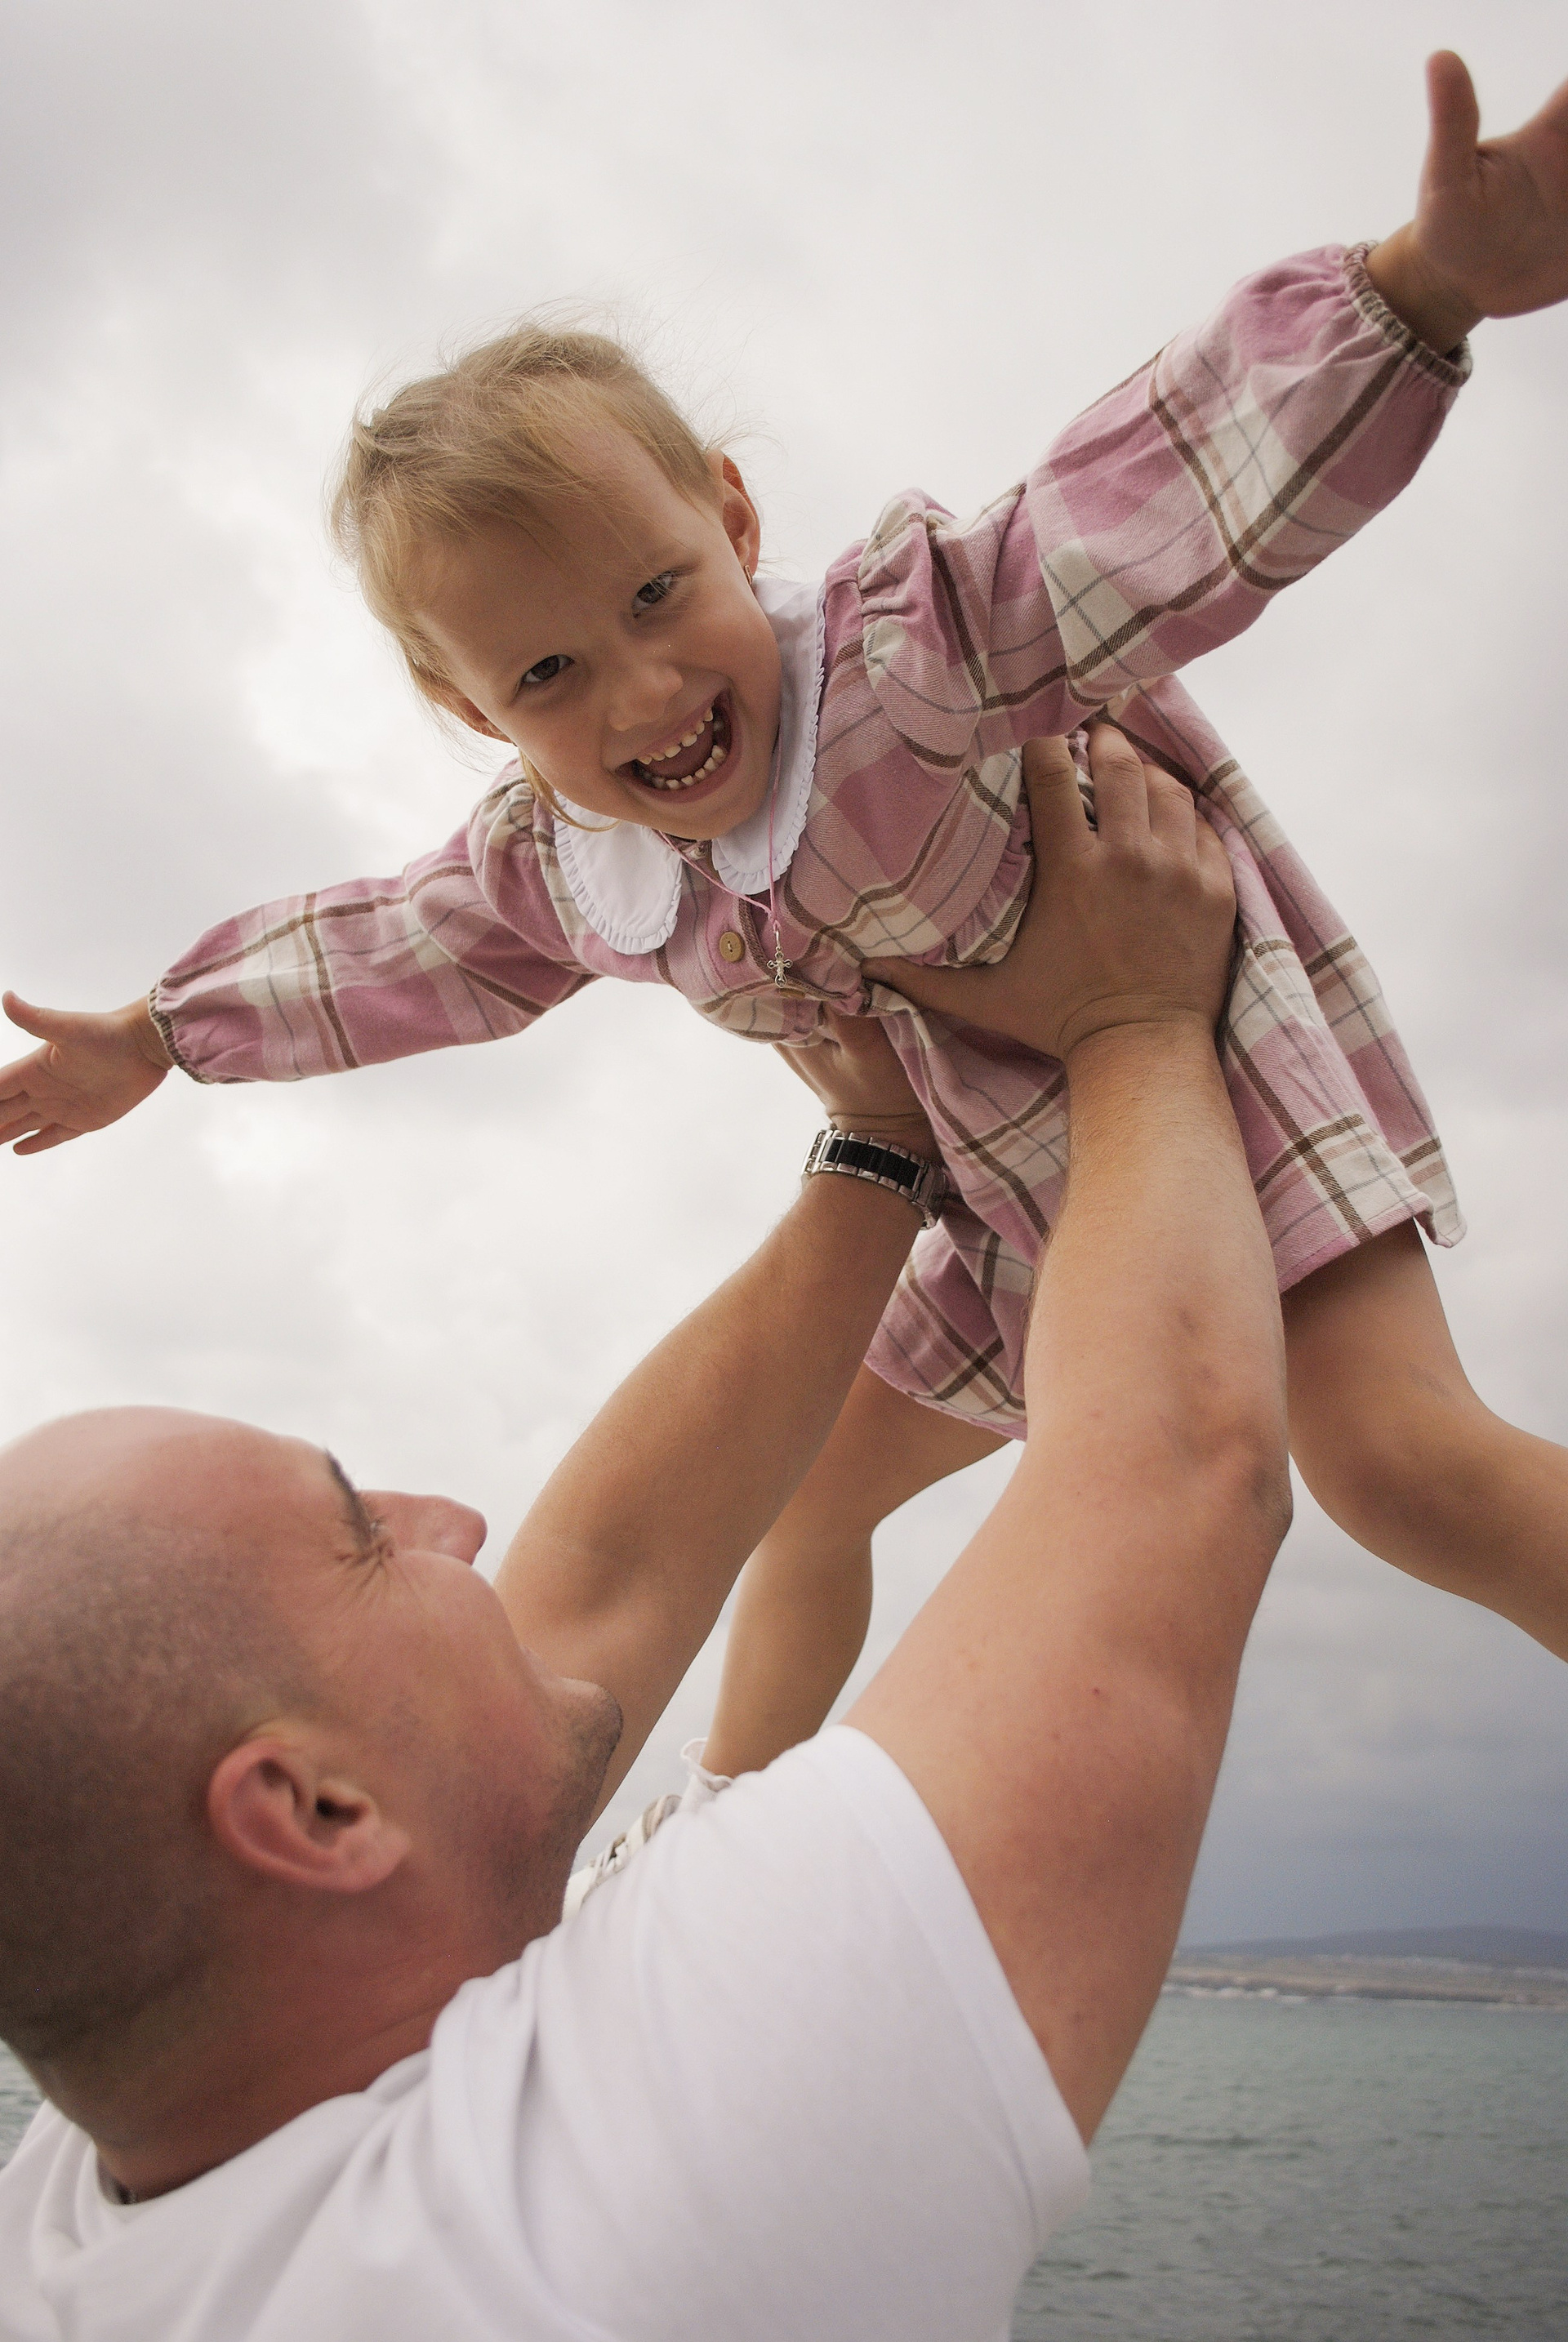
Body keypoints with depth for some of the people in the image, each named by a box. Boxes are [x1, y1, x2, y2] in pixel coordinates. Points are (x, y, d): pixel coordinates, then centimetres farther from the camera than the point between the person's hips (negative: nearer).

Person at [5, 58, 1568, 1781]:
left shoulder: (909, 640, -26)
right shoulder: (551, 869, -5)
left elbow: (1140, 518, -36)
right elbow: (395, 952, 13)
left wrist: (1423, 282, -52)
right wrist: (162, 1039, 22)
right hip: (1019, 1207, 7)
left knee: (1398, 1457, -27)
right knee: (808, 1482, 17)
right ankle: (733, 1810, 38)